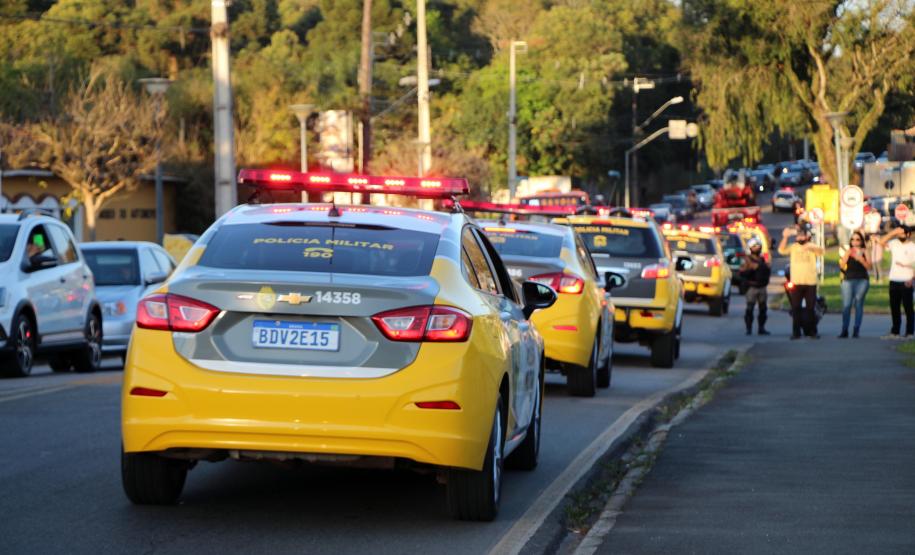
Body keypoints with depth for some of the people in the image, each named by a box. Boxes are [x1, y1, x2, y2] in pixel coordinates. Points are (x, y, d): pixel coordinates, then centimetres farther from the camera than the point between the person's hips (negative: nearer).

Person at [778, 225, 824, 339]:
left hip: (810, 282, -1)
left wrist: (811, 247, -36)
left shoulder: (812, 246, 5)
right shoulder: (793, 247, 6)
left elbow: (821, 251, -15)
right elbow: (781, 250, -8)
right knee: (796, 308, 2)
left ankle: (812, 331, 11)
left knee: (810, 308, 5)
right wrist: (785, 237, -21)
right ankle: (796, 332, 7)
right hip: (796, 282, 1)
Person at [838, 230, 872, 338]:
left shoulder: (864, 252, 7)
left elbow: (869, 267, -1)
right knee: (846, 305, -7)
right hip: (848, 280, 1)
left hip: (862, 281, -1)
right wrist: (847, 255, -9)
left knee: (859, 305, -2)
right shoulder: (848, 252, 12)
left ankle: (856, 330, 0)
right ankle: (844, 330, -7)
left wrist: (861, 259, -15)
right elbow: (842, 265, 4)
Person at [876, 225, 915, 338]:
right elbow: (881, 242, 0)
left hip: (906, 282, -5)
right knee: (894, 308, 8)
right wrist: (893, 233, -5)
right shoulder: (894, 244, 9)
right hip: (894, 281, 5)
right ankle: (895, 332, 15)